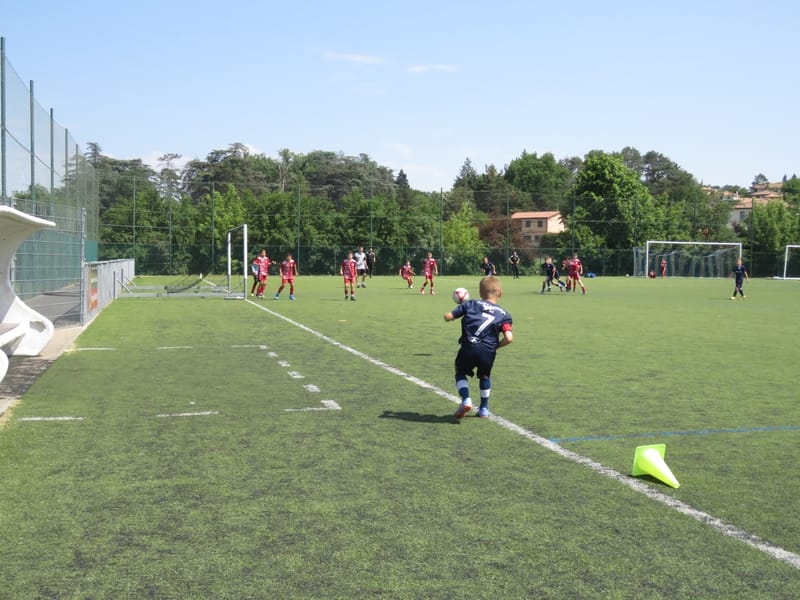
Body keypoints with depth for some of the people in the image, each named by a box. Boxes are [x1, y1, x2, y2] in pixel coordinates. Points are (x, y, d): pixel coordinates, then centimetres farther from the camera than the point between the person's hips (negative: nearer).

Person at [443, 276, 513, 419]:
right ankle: (484, 408, 34)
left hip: (468, 348, -1)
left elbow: (448, 316, 13)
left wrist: (459, 309, 33)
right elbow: (509, 338, -3)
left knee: (460, 373, 23)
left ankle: (466, 399, 0)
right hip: (488, 351, 1)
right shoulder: (503, 314, 13)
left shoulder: (471, 304, 13)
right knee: (485, 376, 29)